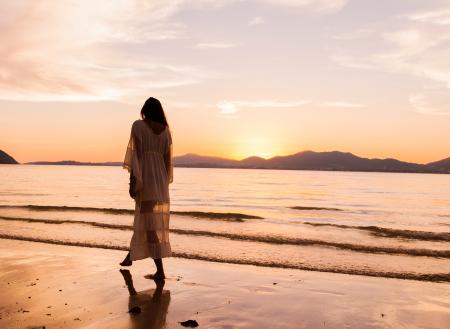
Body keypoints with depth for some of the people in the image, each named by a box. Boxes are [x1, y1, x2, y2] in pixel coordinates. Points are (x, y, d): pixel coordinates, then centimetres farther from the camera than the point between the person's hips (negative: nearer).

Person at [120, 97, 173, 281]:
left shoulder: (138, 125, -4)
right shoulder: (165, 130, 11)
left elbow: (136, 153, -13)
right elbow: (168, 158, 10)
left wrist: (133, 181, -12)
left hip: (145, 178, -6)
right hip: (160, 179, 6)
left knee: (149, 223, -7)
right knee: (143, 218, 20)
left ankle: (160, 270, -12)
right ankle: (130, 256, 37)